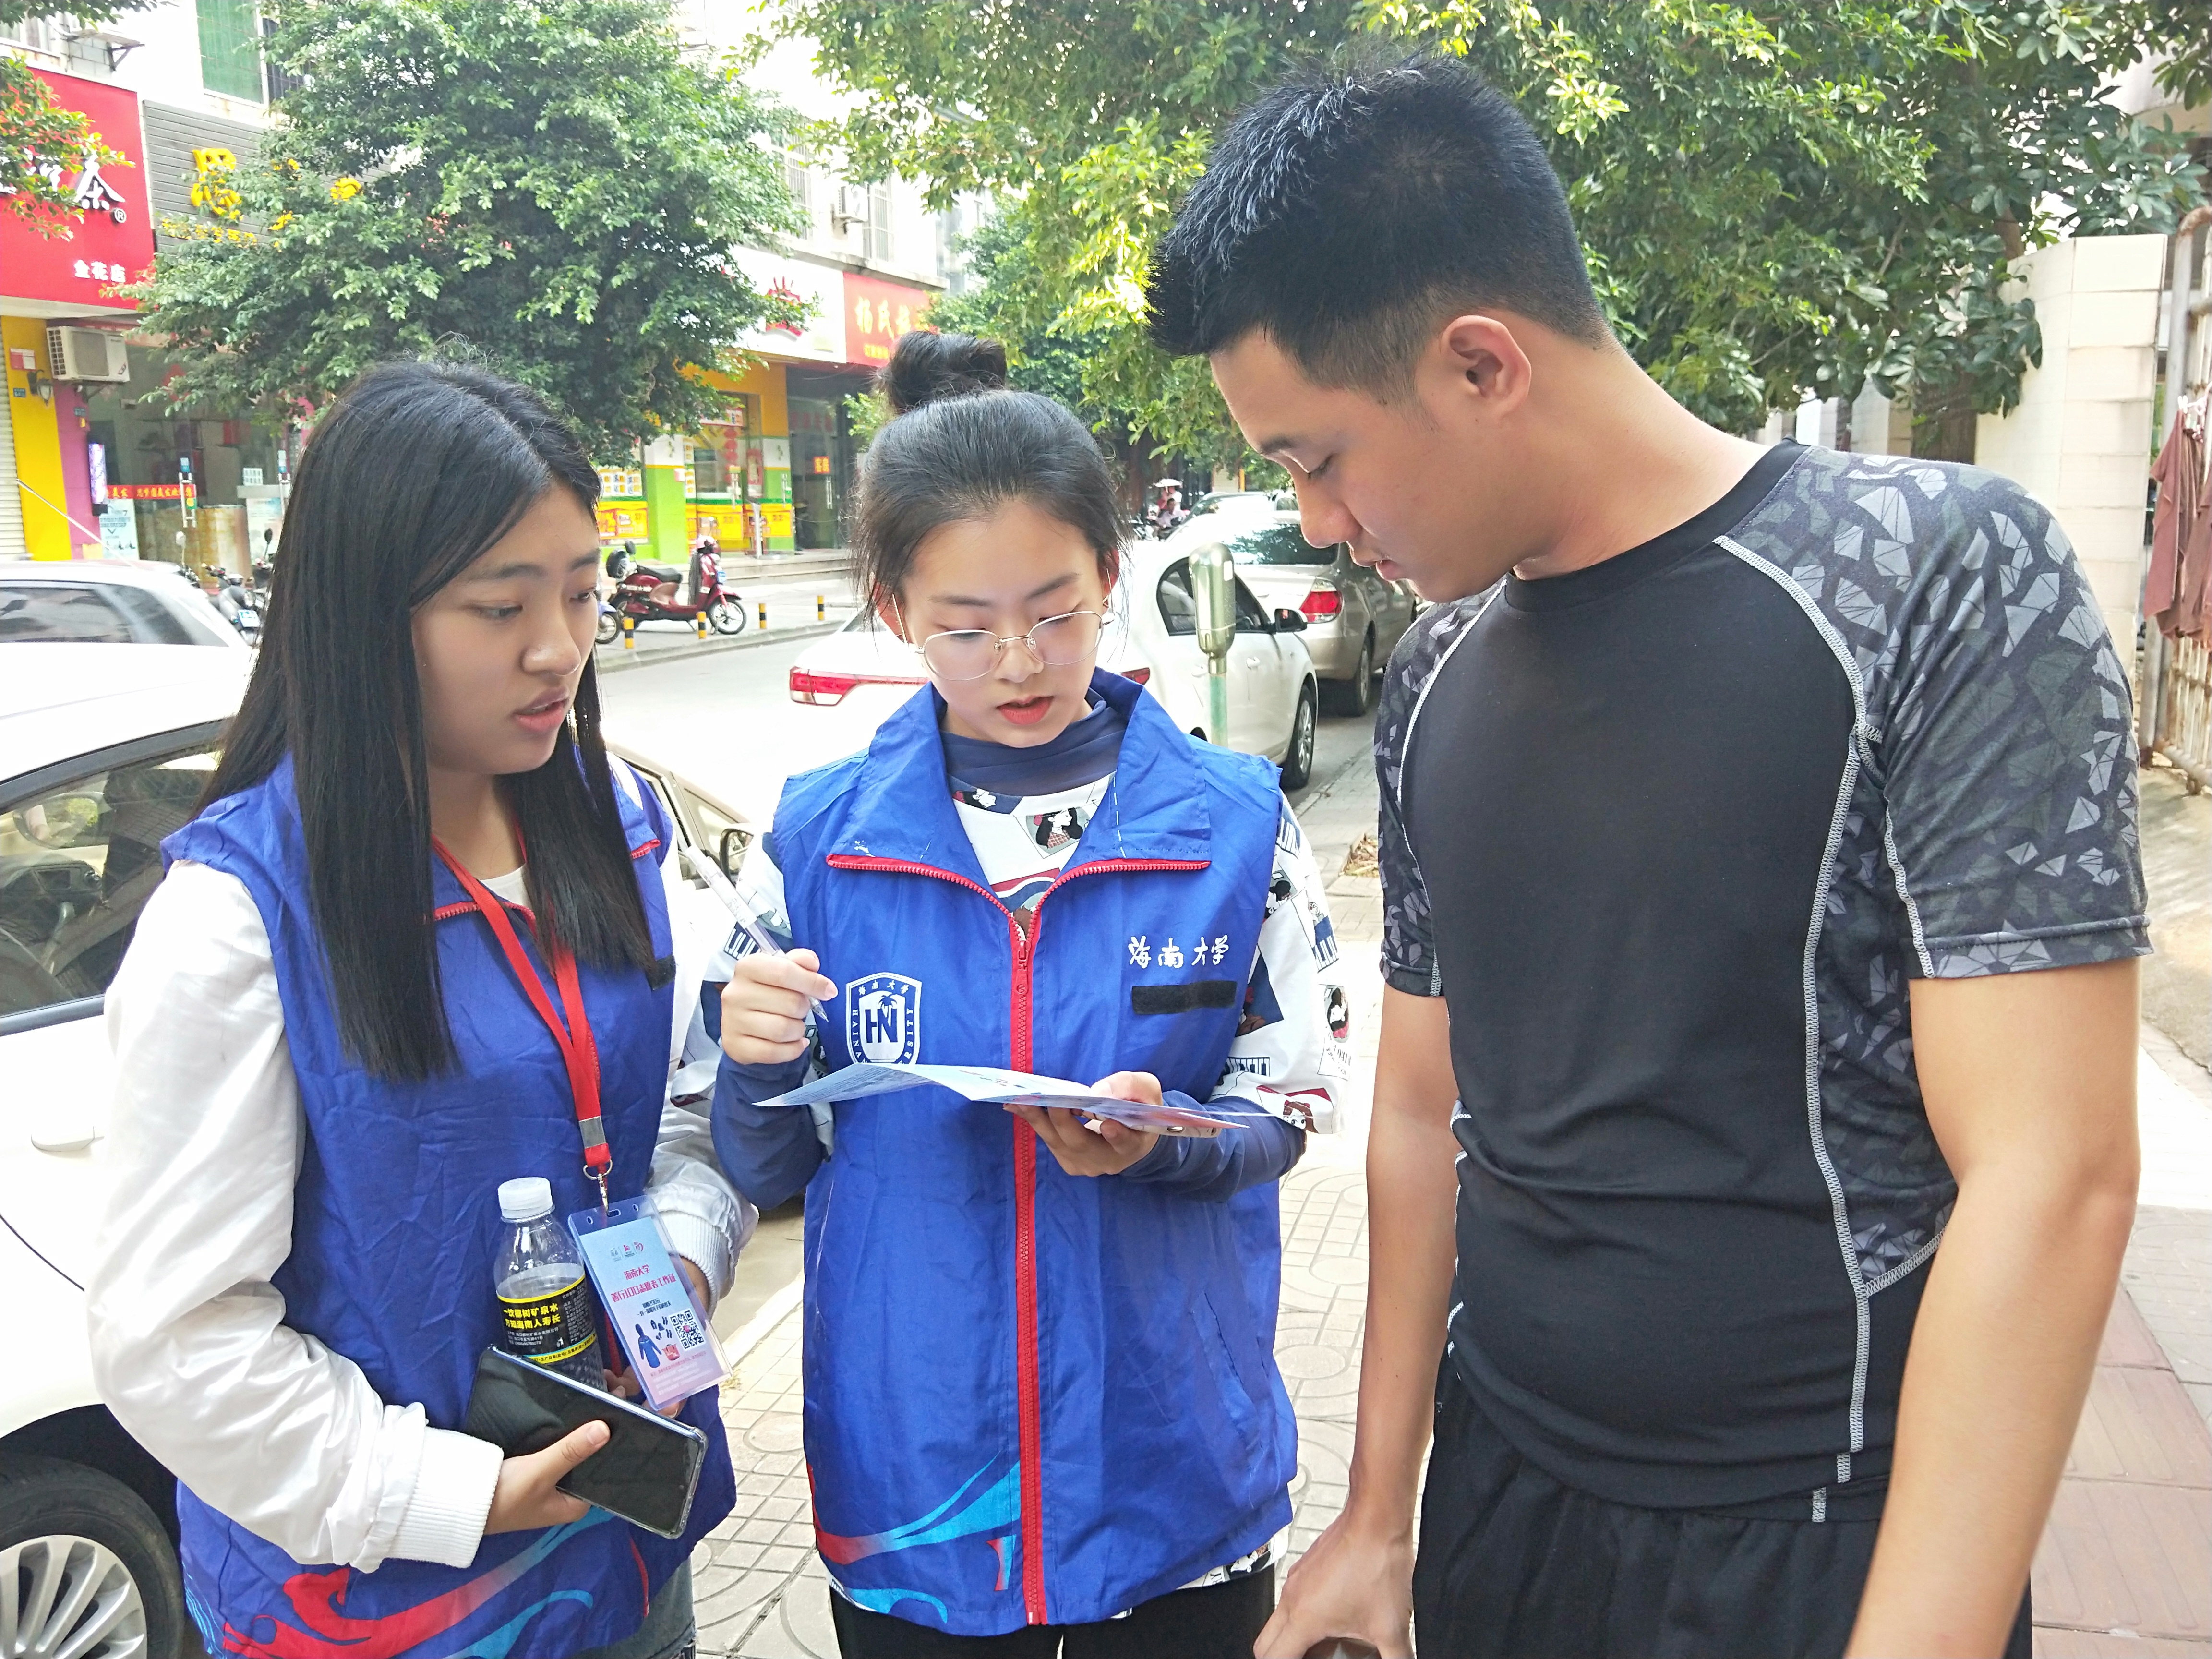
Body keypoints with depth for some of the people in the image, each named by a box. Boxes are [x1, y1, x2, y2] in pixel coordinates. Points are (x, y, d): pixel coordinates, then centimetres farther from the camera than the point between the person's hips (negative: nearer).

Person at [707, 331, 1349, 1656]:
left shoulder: (1231, 824, -8)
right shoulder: (816, 844, -6)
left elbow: (1289, 1108, -2)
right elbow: (772, 1176, 2)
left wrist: (1161, 1139, -22)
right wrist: (758, 1068, -20)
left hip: (1174, 1469, 0)